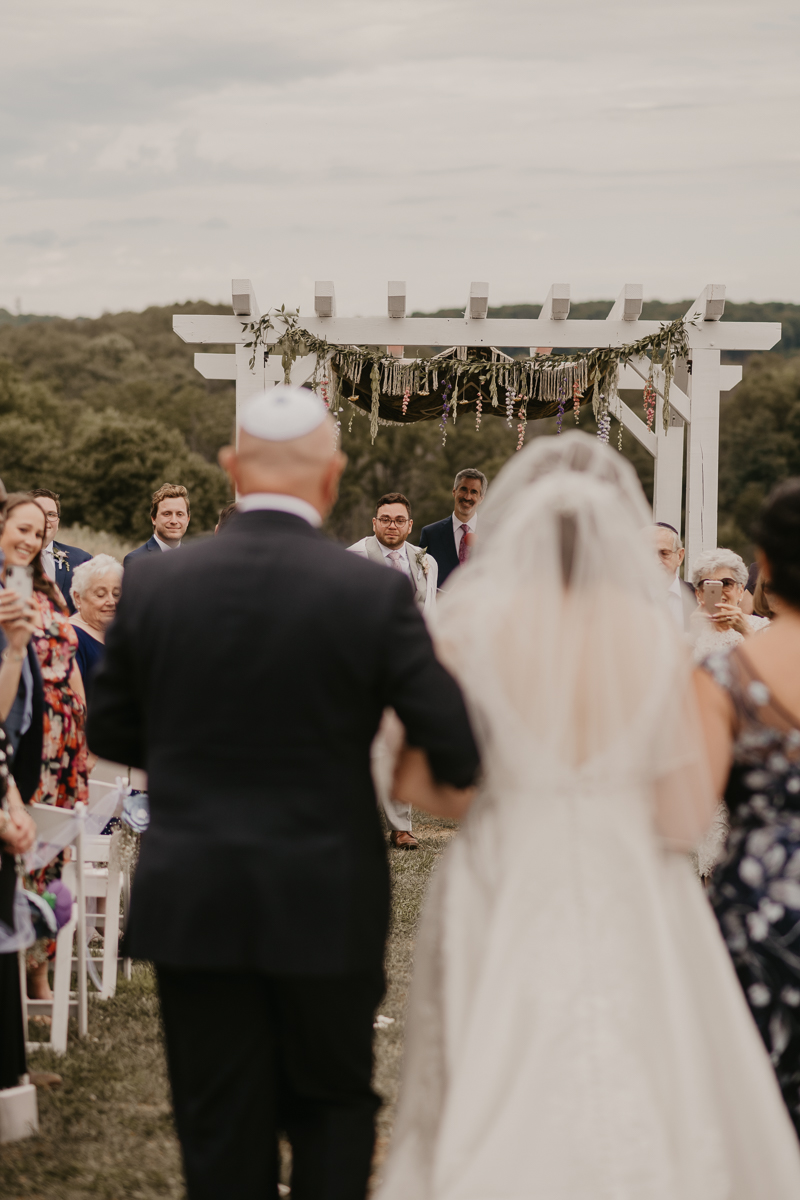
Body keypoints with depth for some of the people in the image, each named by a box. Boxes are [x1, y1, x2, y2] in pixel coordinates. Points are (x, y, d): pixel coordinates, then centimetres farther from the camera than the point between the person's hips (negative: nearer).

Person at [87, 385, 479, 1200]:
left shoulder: (151, 585, -5)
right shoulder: (374, 592, -12)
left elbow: (109, 732, 6)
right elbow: (456, 748, -12)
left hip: (190, 907, 2)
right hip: (326, 907, -1)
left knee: (221, 1132, 10)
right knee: (333, 1104, 17)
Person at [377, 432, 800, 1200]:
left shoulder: (472, 629, -8)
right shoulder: (657, 639, -7)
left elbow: (418, 784, -3)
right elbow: (686, 817, -6)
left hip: (506, 915, 0)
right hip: (630, 925, 0)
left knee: (492, 1128, 10)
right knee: (639, 1125, 10)